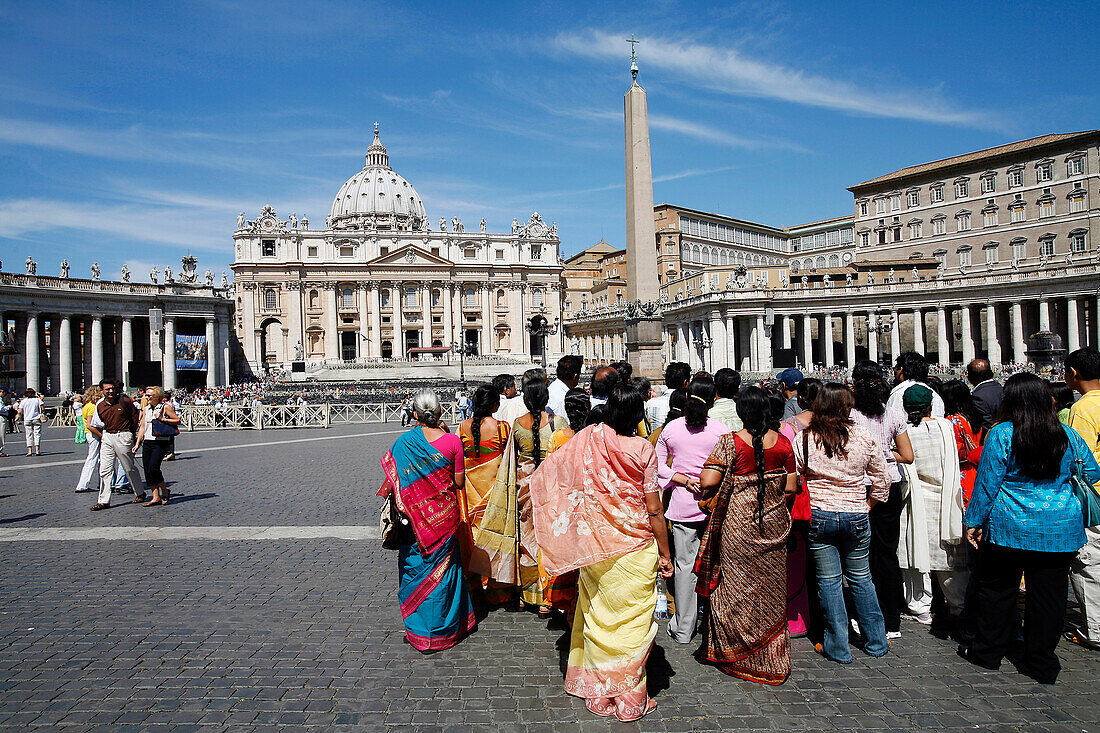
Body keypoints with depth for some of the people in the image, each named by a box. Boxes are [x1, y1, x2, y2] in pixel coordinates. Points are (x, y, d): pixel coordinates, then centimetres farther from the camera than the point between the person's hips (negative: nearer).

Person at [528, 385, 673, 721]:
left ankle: (597, 693, 30)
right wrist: (665, 554, 0)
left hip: (595, 545, 3)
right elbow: (654, 510, -10)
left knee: (598, 617, 16)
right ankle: (630, 699, 18)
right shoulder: (643, 449, -12)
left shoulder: (589, 438, -5)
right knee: (632, 620, 8)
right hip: (636, 548, -3)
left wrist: (530, 480, 27)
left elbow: (552, 465, 6)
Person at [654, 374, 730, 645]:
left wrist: (684, 480, -3)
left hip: (682, 504, 1)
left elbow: (658, 466, 1)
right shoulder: (721, 430, -7)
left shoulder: (671, 429, -2)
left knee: (684, 565, 7)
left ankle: (683, 629, 16)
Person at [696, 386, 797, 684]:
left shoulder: (731, 442, -13)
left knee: (737, 585, 10)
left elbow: (708, 482, -18)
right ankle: (773, 659, 25)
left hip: (737, 525, -4)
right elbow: (791, 488, 3)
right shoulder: (782, 442, -2)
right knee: (771, 587, 14)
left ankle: (737, 655, 21)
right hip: (774, 525, 4)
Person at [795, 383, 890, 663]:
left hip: (818, 516, -1)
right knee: (860, 577, 16)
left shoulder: (804, 439, -7)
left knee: (828, 579, 6)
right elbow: (881, 480, 5)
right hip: (856, 517, 1)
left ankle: (837, 647, 14)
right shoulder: (863, 438, -4)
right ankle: (875, 642, 28)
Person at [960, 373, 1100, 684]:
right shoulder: (1068, 436, 1)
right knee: (1049, 594, 11)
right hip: (1060, 530, 3)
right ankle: (1042, 663, 19)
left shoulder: (1002, 434, -11)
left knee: (997, 590, 11)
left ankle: (988, 651, 22)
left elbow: (987, 483, -9)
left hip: (1010, 528, -3)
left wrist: (973, 522, -2)